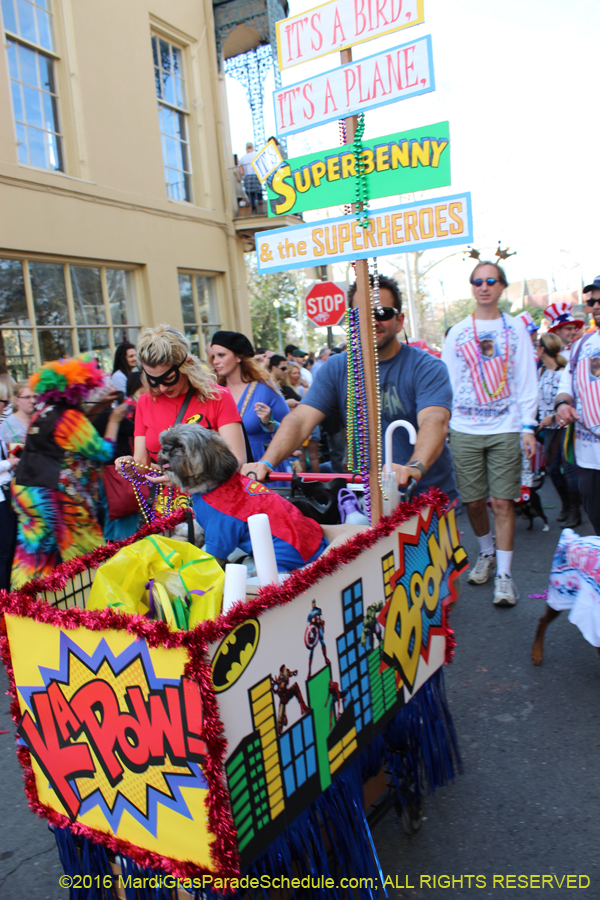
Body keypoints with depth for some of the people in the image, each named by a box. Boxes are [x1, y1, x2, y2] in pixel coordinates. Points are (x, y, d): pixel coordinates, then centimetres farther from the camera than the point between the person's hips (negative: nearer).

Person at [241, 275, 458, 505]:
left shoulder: (427, 367, -6)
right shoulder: (337, 368, 5)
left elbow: (434, 421, -25)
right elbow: (300, 419, -6)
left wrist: (415, 467, -46)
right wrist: (266, 462, -24)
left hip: (428, 495, -2)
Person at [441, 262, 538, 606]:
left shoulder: (516, 328, 7)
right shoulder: (457, 332, 9)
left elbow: (527, 380, 5)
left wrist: (528, 426, -3)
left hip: (505, 430, -1)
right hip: (465, 430, 1)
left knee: (503, 502, -2)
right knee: (473, 501, 7)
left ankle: (505, 573, 8)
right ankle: (487, 552, 32)